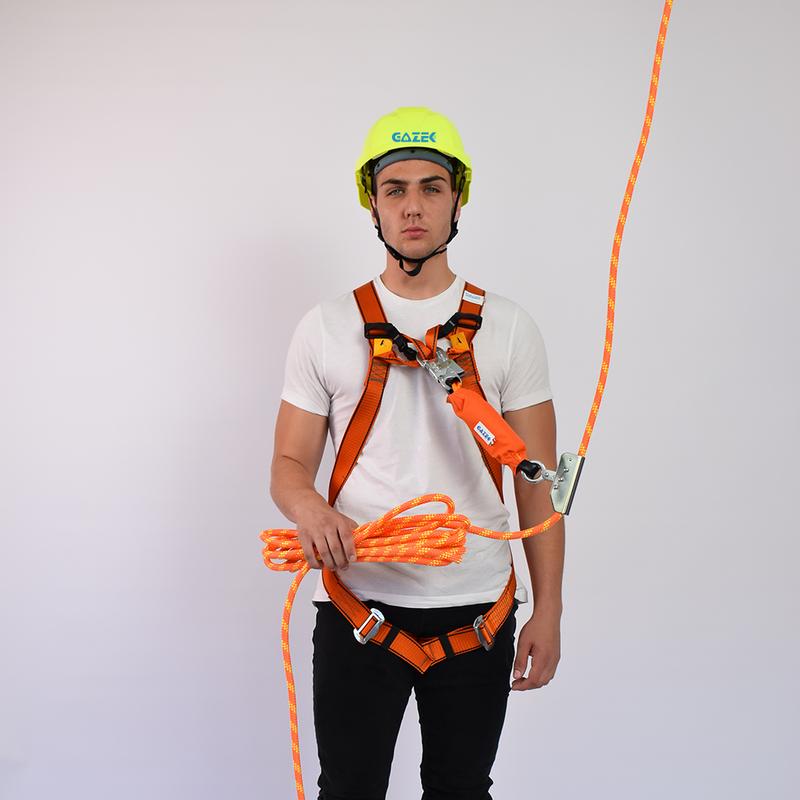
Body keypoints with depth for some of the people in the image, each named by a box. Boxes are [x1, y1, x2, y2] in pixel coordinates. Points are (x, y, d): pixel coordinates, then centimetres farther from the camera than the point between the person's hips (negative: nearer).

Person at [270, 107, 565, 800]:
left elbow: (539, 481, 3)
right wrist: (310, 508, -21)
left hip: (477, 609, 1)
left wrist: (548, 610, -2)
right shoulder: (327, 328, 3)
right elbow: (290, 465, 3)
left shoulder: (508, 327, 3)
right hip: (357, 601, 0)